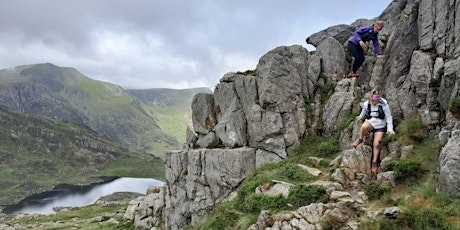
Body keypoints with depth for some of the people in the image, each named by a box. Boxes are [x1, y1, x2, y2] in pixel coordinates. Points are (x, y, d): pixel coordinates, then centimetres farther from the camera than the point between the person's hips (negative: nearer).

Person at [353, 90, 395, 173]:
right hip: (370, 123, 1)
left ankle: (374, 162, 10)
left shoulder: (384, 105, -18)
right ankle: (360, 139, -7)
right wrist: (360, 117, 31)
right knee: (364, 127, -38)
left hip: (380, 126, -1)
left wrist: (390, 129, -19)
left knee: (376, 144, -9)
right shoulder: (366, 104, -11)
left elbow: (389, 117, -11)